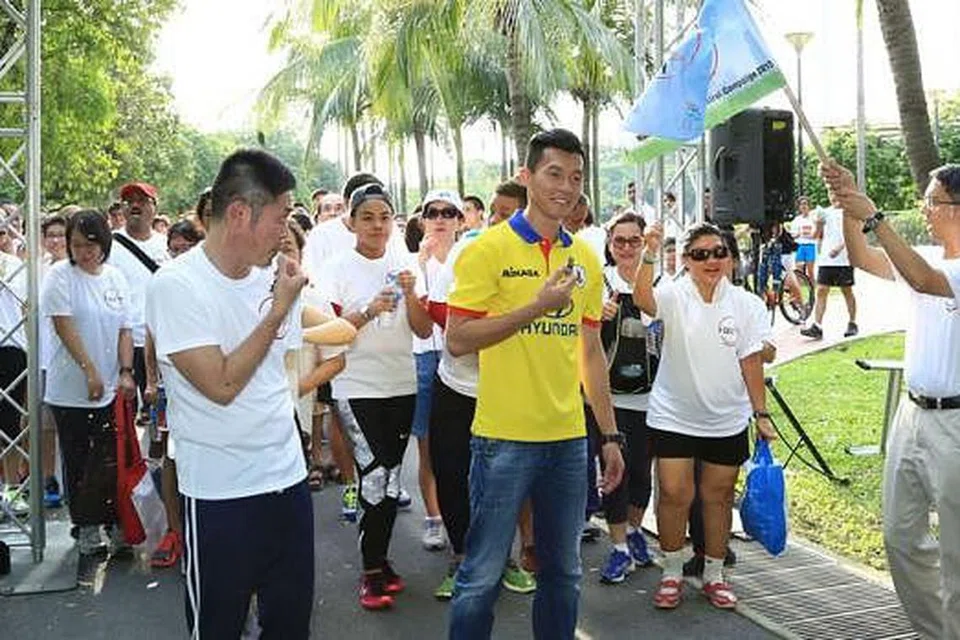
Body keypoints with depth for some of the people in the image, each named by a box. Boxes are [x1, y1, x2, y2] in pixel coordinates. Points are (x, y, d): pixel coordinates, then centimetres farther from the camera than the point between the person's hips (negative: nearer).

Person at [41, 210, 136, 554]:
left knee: (113, 460, 3)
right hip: (71, 390, -3)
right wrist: (90, 371, -20)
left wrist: (126, 372, -8)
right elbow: (65, 326, -13)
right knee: (78, 460, 8)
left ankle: (113, 521, 14)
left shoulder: (116, 278, 6)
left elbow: (125, 329, 5)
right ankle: (85, 526, 20)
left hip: (112, 389, 3)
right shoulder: (60, 275, -5)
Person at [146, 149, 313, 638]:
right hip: (221, 493, -6)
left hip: (288, 476, 6)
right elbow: (221, 385, -21)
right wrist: (278, 309, -17)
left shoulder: (269, 276, 4)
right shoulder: (176, 285, -15)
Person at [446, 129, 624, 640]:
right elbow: (457, 340, -13)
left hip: (569, 439, 5)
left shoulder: (585, 258, 10)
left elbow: (591, 351, 14)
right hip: (504, 438, -5)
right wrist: (537, 306, -20)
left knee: (563, 573, 16)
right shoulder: (488, 249, -7)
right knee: (482, 575, 4)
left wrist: (610, 435, 13)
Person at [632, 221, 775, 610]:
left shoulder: (746, 304, -1)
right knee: (674, 494, -1)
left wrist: (761, 414, 1)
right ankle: (672, 574, 18)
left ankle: (714, 574, 28)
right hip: (673, 417, -2)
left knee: (719, 496, 12)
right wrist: (649, 255, -43)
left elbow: (750, 362, 1)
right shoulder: (674, 296, -8)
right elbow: (643, 300, -31)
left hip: (727, 421, 2)